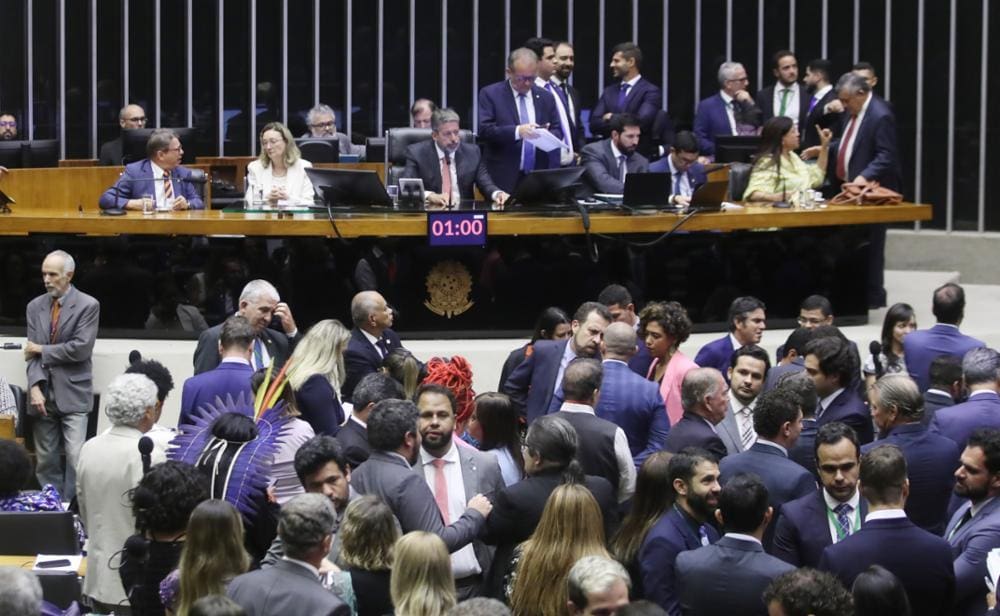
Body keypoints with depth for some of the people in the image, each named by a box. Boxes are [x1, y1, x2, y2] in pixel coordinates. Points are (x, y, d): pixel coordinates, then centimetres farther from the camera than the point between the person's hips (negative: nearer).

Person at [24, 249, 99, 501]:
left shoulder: (88, 306, -3)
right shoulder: (35, 306, 10)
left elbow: (81, 349, -13)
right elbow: (33, 351, 4)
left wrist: (42, 350, -7)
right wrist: (35, 386, -12)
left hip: (72, 394, -4)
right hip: (43, 394, 4)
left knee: (75, 458, -11)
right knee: (46, 460, 6)